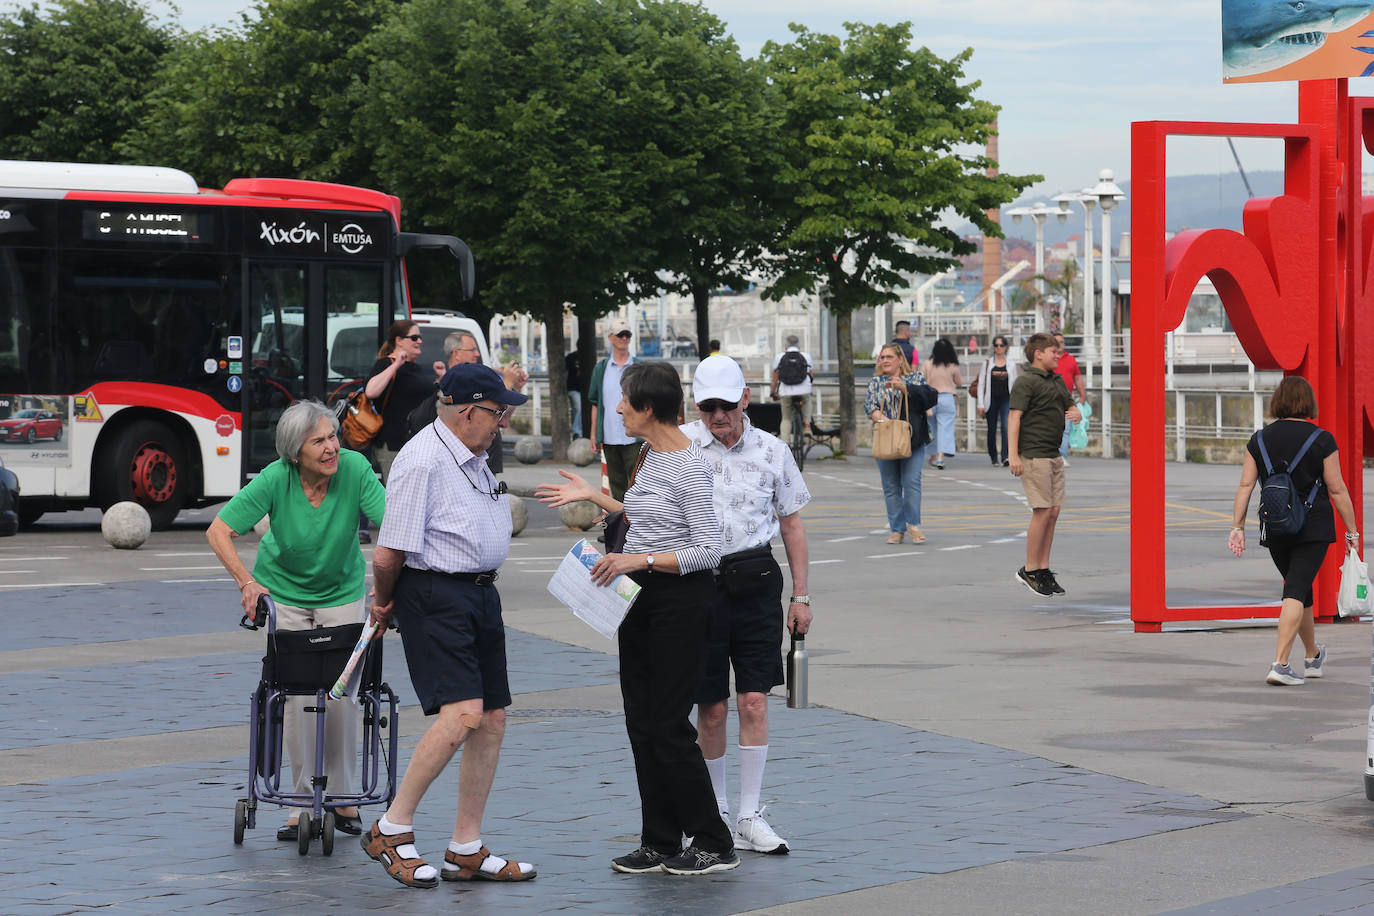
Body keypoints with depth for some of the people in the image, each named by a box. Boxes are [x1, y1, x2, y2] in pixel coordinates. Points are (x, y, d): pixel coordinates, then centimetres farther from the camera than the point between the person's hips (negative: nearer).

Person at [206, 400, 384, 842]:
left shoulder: (355, 469, -23)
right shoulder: (275, 479, -23)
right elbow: (218, 531, -19)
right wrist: (247, 581, -31)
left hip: (342, 593, 1)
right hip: (283, 593, -1)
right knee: (296, 695, -5)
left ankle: (342, 797, 14)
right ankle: (303, 802, 6)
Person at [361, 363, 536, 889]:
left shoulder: (472, 456, 15)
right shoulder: (422, 462, -18)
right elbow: (387, 556, -18)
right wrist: (385, 602, 1)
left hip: (481, 593, 9)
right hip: (435, 598, -9)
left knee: (491, 721, 7)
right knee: (462, 714, -19)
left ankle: (466, 851, 16)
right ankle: (392, 830, -7)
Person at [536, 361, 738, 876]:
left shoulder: (689, 467, -18)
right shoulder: (649, 455, 10)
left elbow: (708, 550, -20)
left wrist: (639, 560, -25)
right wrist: (593, 496, 24)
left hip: (681, 598, -9)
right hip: (641, 599, 9)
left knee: (668, 726, -6)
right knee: (641, 723, 8)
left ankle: (715, 845, 5)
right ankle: (659, 843, 15)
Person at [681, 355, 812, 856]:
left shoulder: (771, 451, 4)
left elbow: (792, 523, 12)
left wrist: (800, 595, 11)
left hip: (755, 582, 1)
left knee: (754, 702, -3)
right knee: (711, 708, 4)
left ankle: (749, 817, 6)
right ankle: (715, 815, 19)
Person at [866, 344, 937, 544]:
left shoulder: (915, 379, 9)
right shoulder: (876, 382, 14)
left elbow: (930, 396, -8)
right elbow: (869, 402, -2)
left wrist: (903, 387, -17)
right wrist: (876, 414, -24)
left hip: (912, 440, -2)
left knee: (911, 481, -12)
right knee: (891, 486, 2)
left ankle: (913, 525, 0)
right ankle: (896, 529, 9)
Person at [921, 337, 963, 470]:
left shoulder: (928, 364, -1)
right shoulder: (953, 366, -3)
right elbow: (960, 383, 10)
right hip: (947, 399, -2)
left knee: (932, 428, 14)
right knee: (945, 428, -3)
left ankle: (933, 457, 22)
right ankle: (940, 457, -17)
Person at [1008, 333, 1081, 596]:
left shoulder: (1056, 381, 18)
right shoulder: (1026, 381, -9)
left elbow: (1071, 406, 29)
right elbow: (1014, 417, -15)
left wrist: (1076, 414, 2)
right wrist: (1013, 455, -23)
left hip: (1054, 455, 9)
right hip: (1034, 454, -8)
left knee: (1053, 512, 7)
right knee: (1043, 512, -9)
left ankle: (1043, 570, 13)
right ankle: (1029, 571, 0)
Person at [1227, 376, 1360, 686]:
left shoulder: (1260, 439, 2)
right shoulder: (1321, 440, -7)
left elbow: (1245, 485, -1)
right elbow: (1337, 489, -5)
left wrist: (1237, 527, 1)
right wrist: (1352, 530, 2)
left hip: (1275, 530, 4)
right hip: (1314, 529, -4)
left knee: (1299, 588, 20)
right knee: (1296, 591, -7)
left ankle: (1313, 657, 35)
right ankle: (1280, 664, -18)